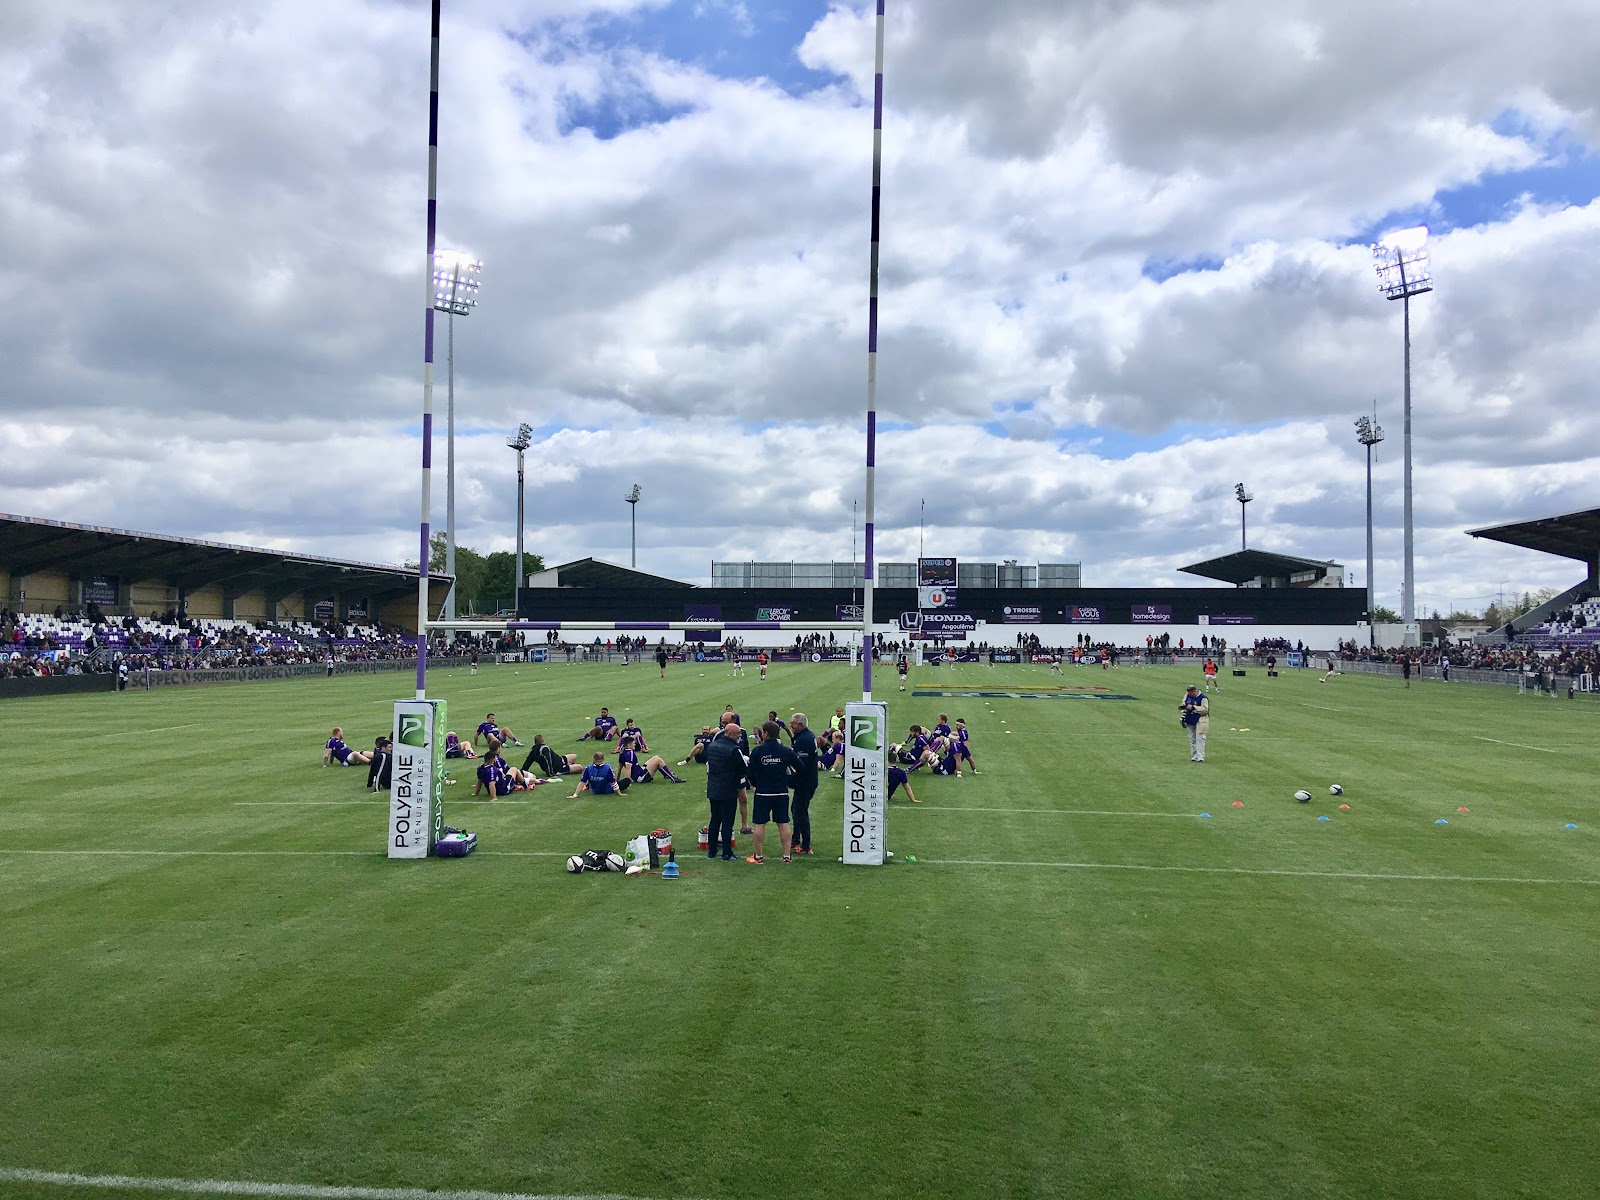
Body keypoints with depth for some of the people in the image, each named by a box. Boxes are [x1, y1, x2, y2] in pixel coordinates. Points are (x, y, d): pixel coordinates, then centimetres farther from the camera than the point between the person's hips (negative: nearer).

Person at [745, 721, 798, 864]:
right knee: (783, 824, 8)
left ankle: (758, 856, 10)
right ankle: (787, 856, 10)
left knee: (760, 825, 5)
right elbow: (800, 767, 4)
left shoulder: (757, 751, -9)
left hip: (762, 793, -2)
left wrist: (754, 785, 14)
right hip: (782, 793, 2)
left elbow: (750, 772, -5)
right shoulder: (786, 751, -2)